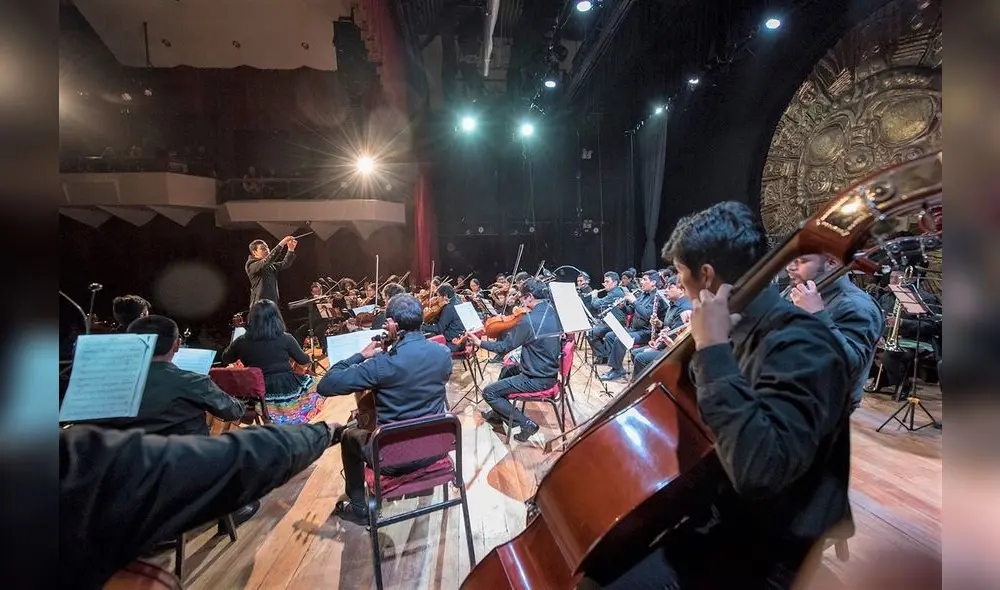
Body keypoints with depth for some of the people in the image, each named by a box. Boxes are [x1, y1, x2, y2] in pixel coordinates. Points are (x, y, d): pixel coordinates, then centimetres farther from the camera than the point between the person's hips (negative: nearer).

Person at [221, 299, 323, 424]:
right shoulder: (285, 338, -14)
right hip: (286, 388, -3)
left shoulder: (242, 341, -7)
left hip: (259, 393, 3)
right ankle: (299, 419, 33)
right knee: (311, 381, 27)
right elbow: (304, 360, 0)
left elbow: (225, 359, 14)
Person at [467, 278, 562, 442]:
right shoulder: (554, 312, -2)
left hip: (537, 379, -9)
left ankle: (526, 423, 4)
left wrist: (480, 342, -2)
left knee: (488, 392, 1)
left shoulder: (528, 320, -26)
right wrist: (514, 325, 10)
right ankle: (499, 414, 39)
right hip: (550, 371, 9)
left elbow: (504, 347, -15)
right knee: (506, 370, 29)